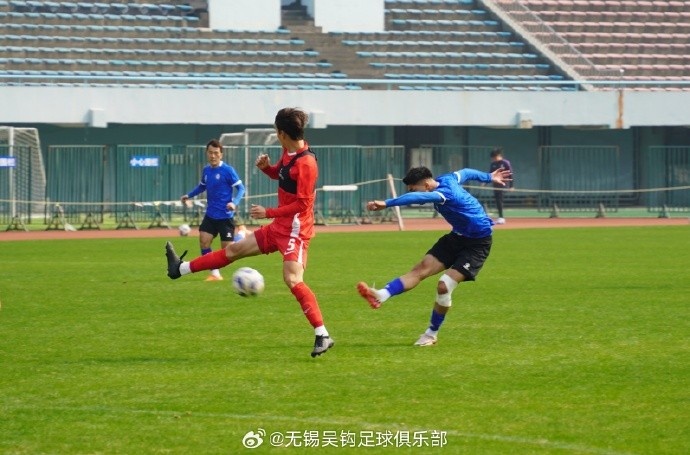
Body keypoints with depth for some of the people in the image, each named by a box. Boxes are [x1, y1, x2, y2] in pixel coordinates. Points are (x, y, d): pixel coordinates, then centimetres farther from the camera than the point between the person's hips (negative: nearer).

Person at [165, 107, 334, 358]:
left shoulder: (306, 162, -22)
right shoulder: (288, 153, 6)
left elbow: (302, 203, -23)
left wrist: (268, 213, -18)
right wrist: (266, 166, 3)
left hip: (295, 229, -9)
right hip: (278, 227, 9)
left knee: (292, 279, -23)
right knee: (234, 249, 20)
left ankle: (323, 336, -24)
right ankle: (181, 269, 34)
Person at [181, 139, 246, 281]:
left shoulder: (227, 170, -13)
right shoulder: (206, 170, 6)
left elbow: (241, 188, -10)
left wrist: (235, 203, -26)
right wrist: (189, 195, 14)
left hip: (225, 216, -5)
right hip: (210, 215, 5)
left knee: (227, 248, -4)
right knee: (203, 241, -9)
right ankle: (215, 274, -2)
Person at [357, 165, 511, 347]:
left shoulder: (445, 193, -30)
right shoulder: (447, 179, -2)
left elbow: (417, 198, -48)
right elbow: (466, 172, 18)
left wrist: (387, 203, -58)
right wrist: (489, 177, 38)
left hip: (477, 243, -9)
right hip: (458, 236, 9)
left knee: (444, 285, -17)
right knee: (421, 269, -8)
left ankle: (432, 333, 2)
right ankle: (380, 296, -24)